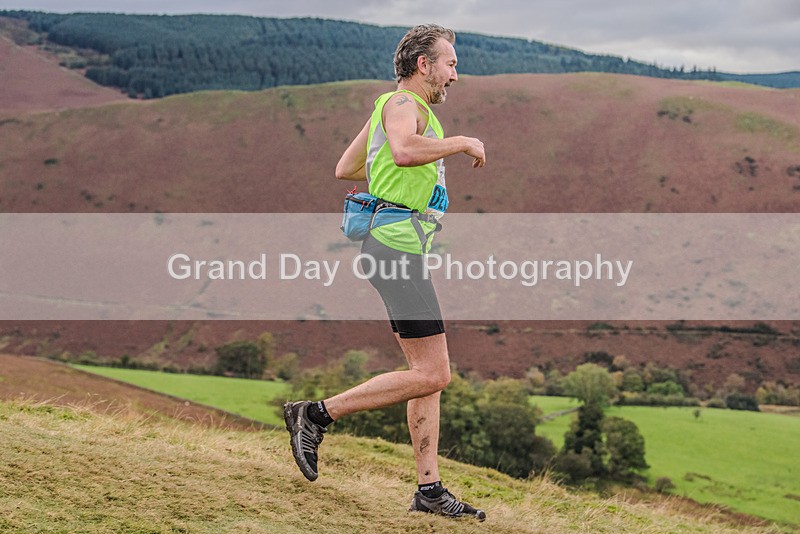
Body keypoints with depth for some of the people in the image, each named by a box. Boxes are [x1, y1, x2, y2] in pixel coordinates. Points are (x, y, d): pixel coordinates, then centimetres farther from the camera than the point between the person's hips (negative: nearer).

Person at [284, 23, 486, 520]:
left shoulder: (393, 107, 21)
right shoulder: (401, 103, -9)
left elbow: (344, 169, 27)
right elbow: (405, 149, -33)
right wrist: (463, 142, -19)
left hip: (403, 248, 11)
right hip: (397, 243, -11)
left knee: (429, 372, 8)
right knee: (431, 375, -11)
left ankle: (430, 488, 9)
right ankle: (316, 414, -6)